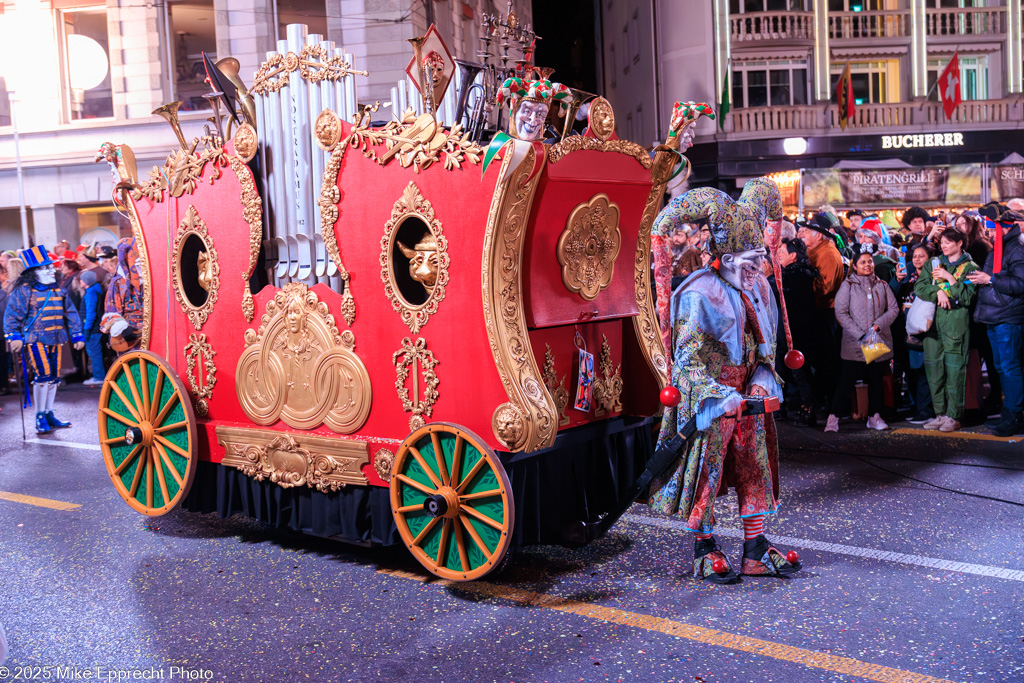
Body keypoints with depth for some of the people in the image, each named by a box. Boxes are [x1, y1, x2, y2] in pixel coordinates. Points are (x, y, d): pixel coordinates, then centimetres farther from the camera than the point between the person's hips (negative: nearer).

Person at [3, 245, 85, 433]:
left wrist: (77, 335, 11)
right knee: (43, 374, -15)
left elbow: (71, 314, 16)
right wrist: (14, 337, -14)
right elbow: (12, 316, -5)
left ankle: (49, 414, 19)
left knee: (54, 377, 8)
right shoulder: (23, 291, -5)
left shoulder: (58, 290, 12)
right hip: (36, 339, -6)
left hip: (56, 339, 6)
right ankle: (40, 417, -4)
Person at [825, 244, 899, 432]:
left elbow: (893, 308, 7)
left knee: (876, 380, 10)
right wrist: (860, 334, -14)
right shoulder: (847, 285, 0)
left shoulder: (882, 286, 10)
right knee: (846, 380, -4)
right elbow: (841, 313, -7)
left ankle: (874, 417, 19)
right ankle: (833, 417, -1)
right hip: (854, 344, -4)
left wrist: (878, 325, -10)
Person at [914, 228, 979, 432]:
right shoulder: (934, 263, 16)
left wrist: (949, 278, -11)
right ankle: (940, 414, 11)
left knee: (954, 369, -7)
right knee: (934, 367, 3)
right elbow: (919, 287, 5)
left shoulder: (970, 267, 4)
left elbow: (967, 296, -6)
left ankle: (953, 416, -2)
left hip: (956, 321, -4)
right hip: (933, 318, 4)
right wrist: (938, 292, -11)